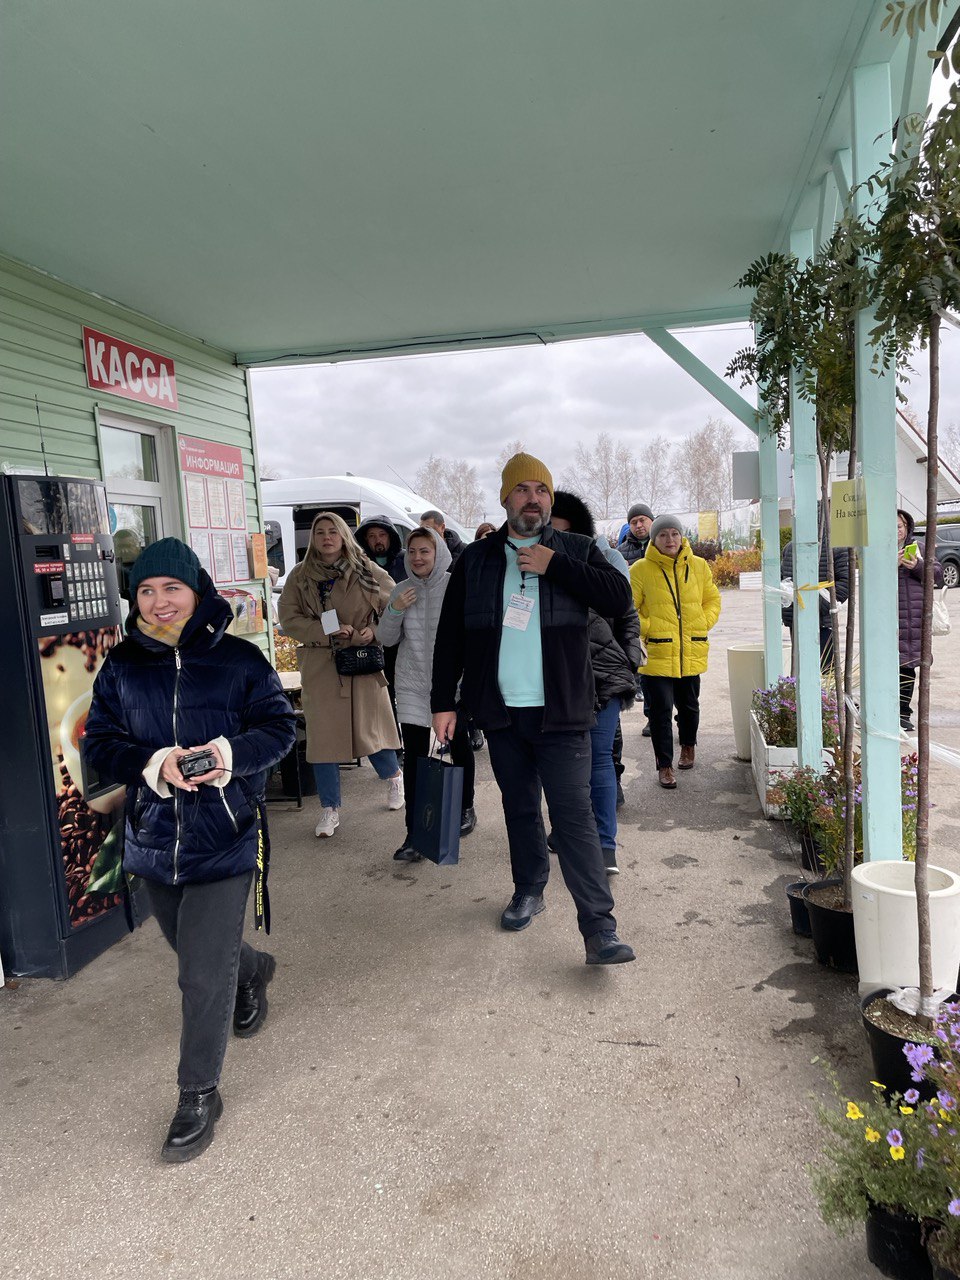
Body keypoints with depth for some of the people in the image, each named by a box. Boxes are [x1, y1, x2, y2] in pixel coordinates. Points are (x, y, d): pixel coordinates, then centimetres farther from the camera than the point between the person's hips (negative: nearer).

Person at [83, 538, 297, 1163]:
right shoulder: (121, 666, 0)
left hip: (224, 841, -4)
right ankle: (253, 969, 59)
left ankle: (200, 1096, 18)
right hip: (154, 841, 4)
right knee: (192, 947, 25)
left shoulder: (240, 659, -7)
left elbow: (279, 726, -6)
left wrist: (231, 753, -26)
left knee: (205, 975, -4)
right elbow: (99, 740, -1)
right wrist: (153, 765, -21)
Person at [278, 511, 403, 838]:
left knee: (371, 728, 2)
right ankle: (329, 809, 14)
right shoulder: (300, 576, 4)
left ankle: (394, 777, 34)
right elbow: (288, 619, -1)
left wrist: (376, 631, -12)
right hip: (319, 666, 1)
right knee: (323, 735, 1)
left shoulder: (367, 571, 1)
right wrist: (326, 630, -15)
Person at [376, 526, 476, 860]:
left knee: (458, 746, 16)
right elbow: (386, 639, 7)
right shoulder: (402, 591, 4)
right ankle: (414, 833, 3)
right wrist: (394, 611, -10)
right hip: (412, 686, 2)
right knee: (413, 757, -3)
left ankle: (466, 808, 38)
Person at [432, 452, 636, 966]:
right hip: (501, 710, 3)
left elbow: (619, 596, -11)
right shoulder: (475, 559, 7)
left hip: (560, 711, -2)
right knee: (519, 807, 16)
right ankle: (529, 889, 36)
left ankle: (599, 928, -3)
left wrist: (554, 567, -16)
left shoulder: (575, 550, 4)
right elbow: (450, 634, 8)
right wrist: (443, 701, 3)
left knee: (574, 814, -6)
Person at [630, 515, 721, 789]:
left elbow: (712, 599, 16)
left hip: (691, 652, 4)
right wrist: (646, 628, -11)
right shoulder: (641, 569, -6)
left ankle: (688, 744, 45)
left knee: (689, 705, 18)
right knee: (661, 710, -3)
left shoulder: (698, 566, 5)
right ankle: (664, 765, 11)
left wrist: (703, 624, 1)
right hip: (657, 652, -3)